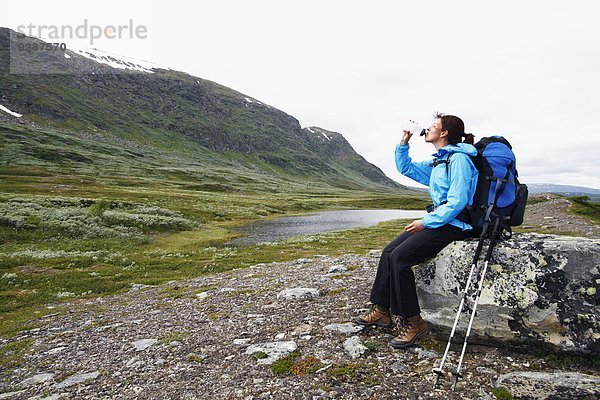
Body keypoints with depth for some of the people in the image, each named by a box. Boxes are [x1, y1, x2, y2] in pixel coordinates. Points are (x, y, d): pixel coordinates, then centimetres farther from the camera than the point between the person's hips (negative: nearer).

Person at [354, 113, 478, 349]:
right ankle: (382, 311, 11)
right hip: (439, 220, 10)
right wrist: (403, 143, 15)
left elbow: (457, 202, -22)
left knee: (399, 258, -21)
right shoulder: (438, 161, 16)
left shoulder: (459, 158, -13)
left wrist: (426, 222, -20)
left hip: (455, 224, -10)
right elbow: (406, 168, 27)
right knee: (389, 252, 2)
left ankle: (413, 322, -8)